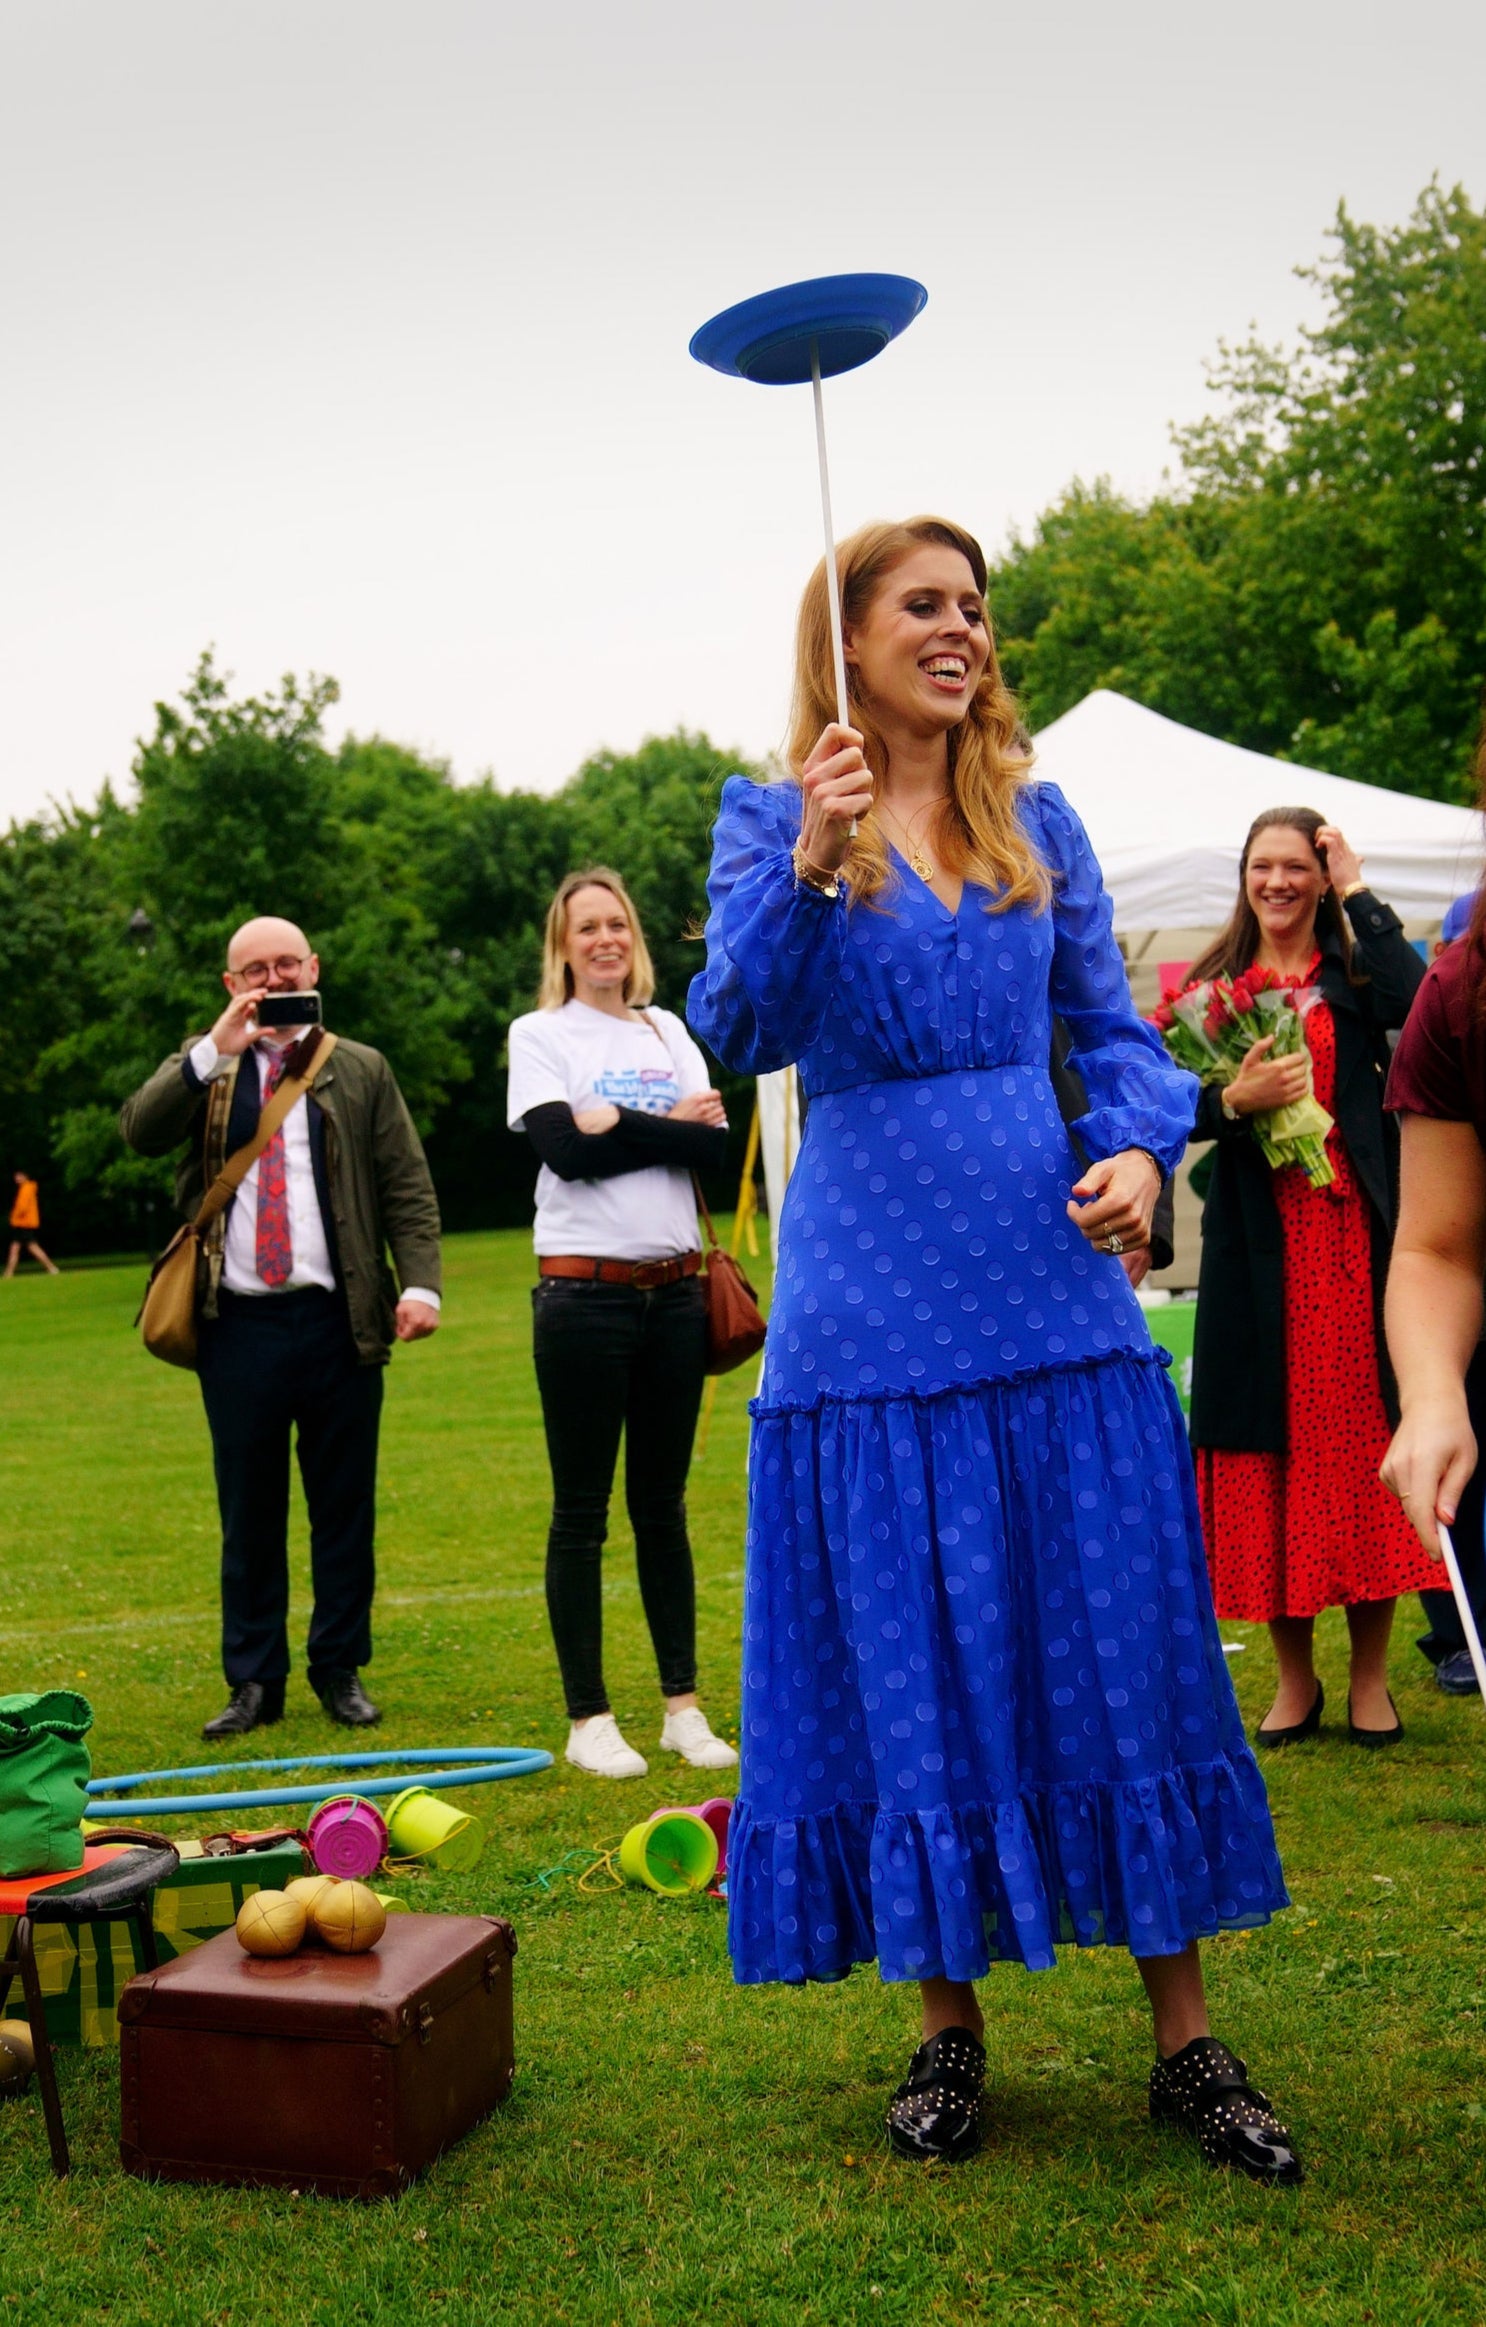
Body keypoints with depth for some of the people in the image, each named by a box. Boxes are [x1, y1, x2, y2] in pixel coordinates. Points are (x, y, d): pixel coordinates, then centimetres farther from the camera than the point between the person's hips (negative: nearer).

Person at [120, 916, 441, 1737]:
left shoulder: (361, 1070, 9)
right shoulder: (202, 1068, 11)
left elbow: (408, 1186, 4)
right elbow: (139, 1130, -8)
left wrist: (421, 1283, -9)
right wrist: (215, 1050, -16)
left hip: (339, 1320, 0)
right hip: (237, 1323, 0)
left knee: (344, 1507, 6)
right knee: (249, 1513, 6)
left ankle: (341, 1671, 18)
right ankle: (254, 1681, 15)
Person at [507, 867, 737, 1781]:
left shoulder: (669, 1031, 12)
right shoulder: (540, 1034, 1)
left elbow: (716, 1145, -2)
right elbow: (564, 1149, -14)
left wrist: (616, 1122, -11)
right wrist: (670, 1129, -8)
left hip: (674, 1289, 4)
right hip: (585, 1291, -4)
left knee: (663, 1504, 11)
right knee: (583, 1511, 2)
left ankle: (685, 1705, 19)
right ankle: (589, 1718, 10)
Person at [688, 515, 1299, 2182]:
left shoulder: (1036, 815, 12)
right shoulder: (768, 817, 4)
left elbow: (1111, 1025, 12)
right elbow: (740, 1029, -9)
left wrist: (1140, 1149, -8)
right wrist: (807, 869, -24)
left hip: (1052, 1280, 3)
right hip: (871, 1303, -2)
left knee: (1124, 1649, 3)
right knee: (907, 1666, 4)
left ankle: (1185, 2038, 16)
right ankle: (948, 2022, 21)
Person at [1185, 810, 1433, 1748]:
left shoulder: (1354, 970, 7)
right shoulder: (1213, 983, 11)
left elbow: (1414, 1004, -17)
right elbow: (1181, 1109, 5)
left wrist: (1359, 893, -8)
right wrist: (1235, 1099, -16)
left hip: (1355, 1234, -1)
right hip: (1258, 1245, 1)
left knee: (1364, 1434, 0)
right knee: (1270, 1444, 2)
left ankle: (1370, 1675, 12)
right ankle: (1294, 1676, 15)